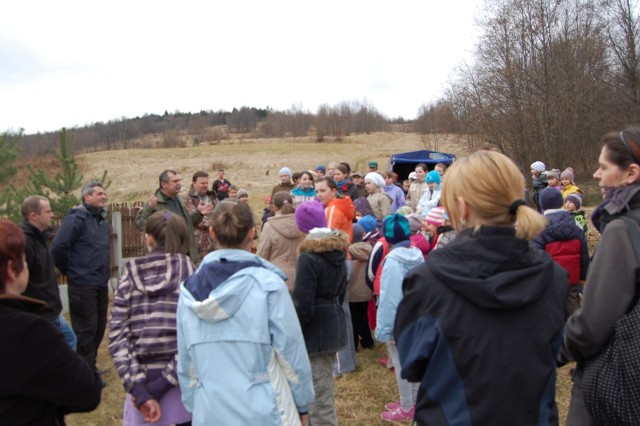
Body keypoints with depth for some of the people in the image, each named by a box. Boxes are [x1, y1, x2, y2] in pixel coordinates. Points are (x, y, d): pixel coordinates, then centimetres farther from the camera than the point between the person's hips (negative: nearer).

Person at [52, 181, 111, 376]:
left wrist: (105, 271, 15)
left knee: (99, 328, 14)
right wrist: (69, 271, -6)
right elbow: (58, 248, -18)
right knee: (86, 330, -3)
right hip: (82, 285, -8)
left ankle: (90, 366, 28)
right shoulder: (76, 219, -12)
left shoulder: (102, 221, 13)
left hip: (101, 285, 8)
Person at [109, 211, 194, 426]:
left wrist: (140, 391, -8)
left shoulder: (130, 277, 2)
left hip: (142, 384, 2)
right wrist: (161, 386, -10)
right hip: (184, 385, -1)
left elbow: (117, 338, -6)